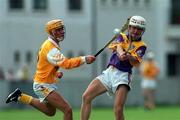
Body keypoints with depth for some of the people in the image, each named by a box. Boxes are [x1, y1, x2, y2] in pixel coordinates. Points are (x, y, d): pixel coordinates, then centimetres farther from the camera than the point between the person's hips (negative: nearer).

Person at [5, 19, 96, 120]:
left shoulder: (53, 44, 8)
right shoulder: (50, 47, -23)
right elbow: (66, 63, -37)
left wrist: (56, 73, 4)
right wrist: (84, 59, -43)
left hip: (49, 84, 10)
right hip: (44, 86, -10)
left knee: (50, 111, 29)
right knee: (68, 110, -19)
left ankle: (21, 97, 27)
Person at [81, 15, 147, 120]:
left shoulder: (141, 46, 5)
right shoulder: (122, 37, 14)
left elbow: (135, 62, -13)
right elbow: (118, 47, -10)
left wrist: (129, 56, -38)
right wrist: (121, 54, -35)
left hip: (122, 76, -4)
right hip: (108, 72, 4)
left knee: (118, 110, -20)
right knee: (86, 97, -8)